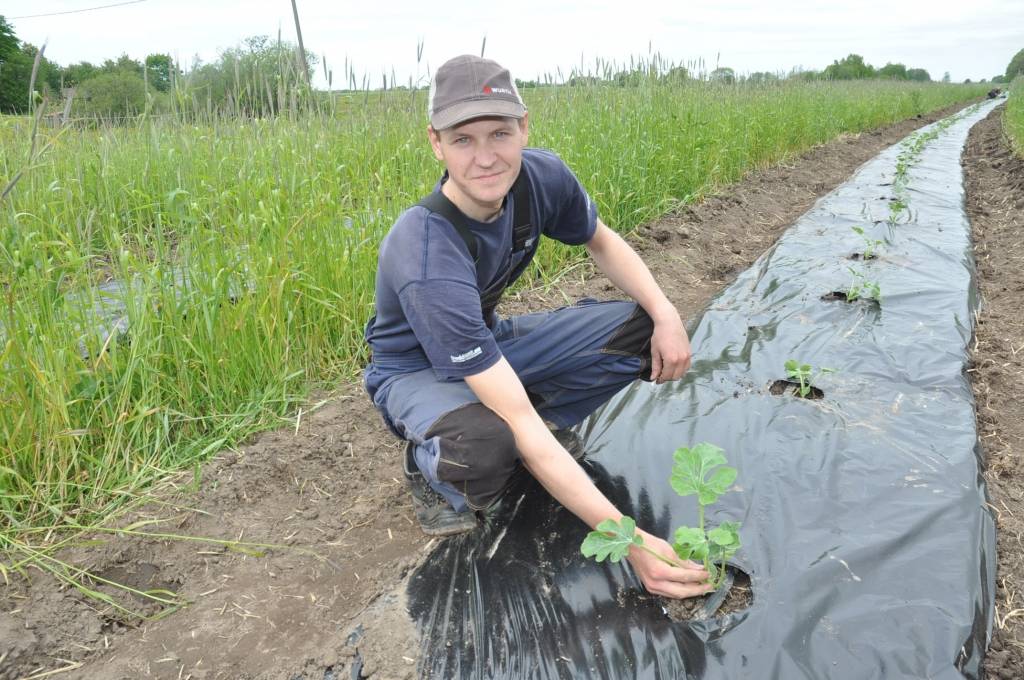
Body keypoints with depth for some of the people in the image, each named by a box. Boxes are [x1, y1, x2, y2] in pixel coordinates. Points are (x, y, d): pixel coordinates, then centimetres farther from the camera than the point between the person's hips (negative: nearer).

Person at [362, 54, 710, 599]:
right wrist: (629, 539, -41)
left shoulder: (542, 176, -19)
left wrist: (665, 313, -14)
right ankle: (429, 460, -4)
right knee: (483, 448, -40)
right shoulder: (428, 259, -38)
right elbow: (518, 420, -40)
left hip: (489, 342, 6)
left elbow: (602, 243, 4)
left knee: (645, 329, -9)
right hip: (416, 370, -6)